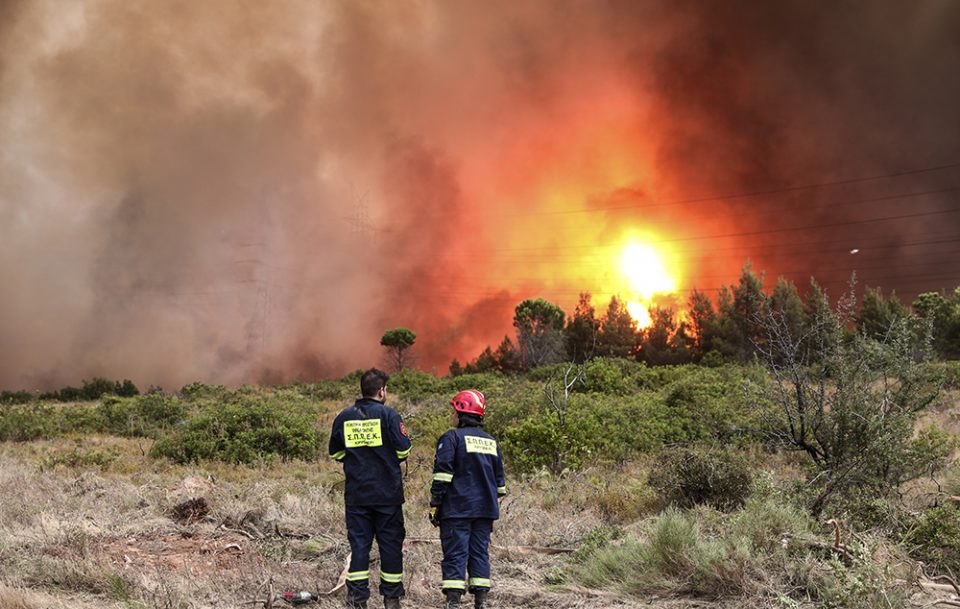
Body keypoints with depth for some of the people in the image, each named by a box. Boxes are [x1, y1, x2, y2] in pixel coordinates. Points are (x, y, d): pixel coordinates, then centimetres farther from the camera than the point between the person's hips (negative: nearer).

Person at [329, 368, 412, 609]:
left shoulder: (343, 417, 4)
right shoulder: (388, 415, -9)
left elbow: (335, 453, 12)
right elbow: (404, 450, -8)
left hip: (356, 494, 3)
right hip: (387, 494, -3)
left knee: (359, 543, 6)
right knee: (390, 543, 7)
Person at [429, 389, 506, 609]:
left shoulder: (452, 438, -5)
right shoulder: (491, 441, 15)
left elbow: (442, 475, -11)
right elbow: (499, 478, 19)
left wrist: (434, 506, -7)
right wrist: (495, 506, 25)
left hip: (457, 509, -5)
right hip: (485, 510, 5)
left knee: (455, 554, -5)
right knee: (480, 553, 9)